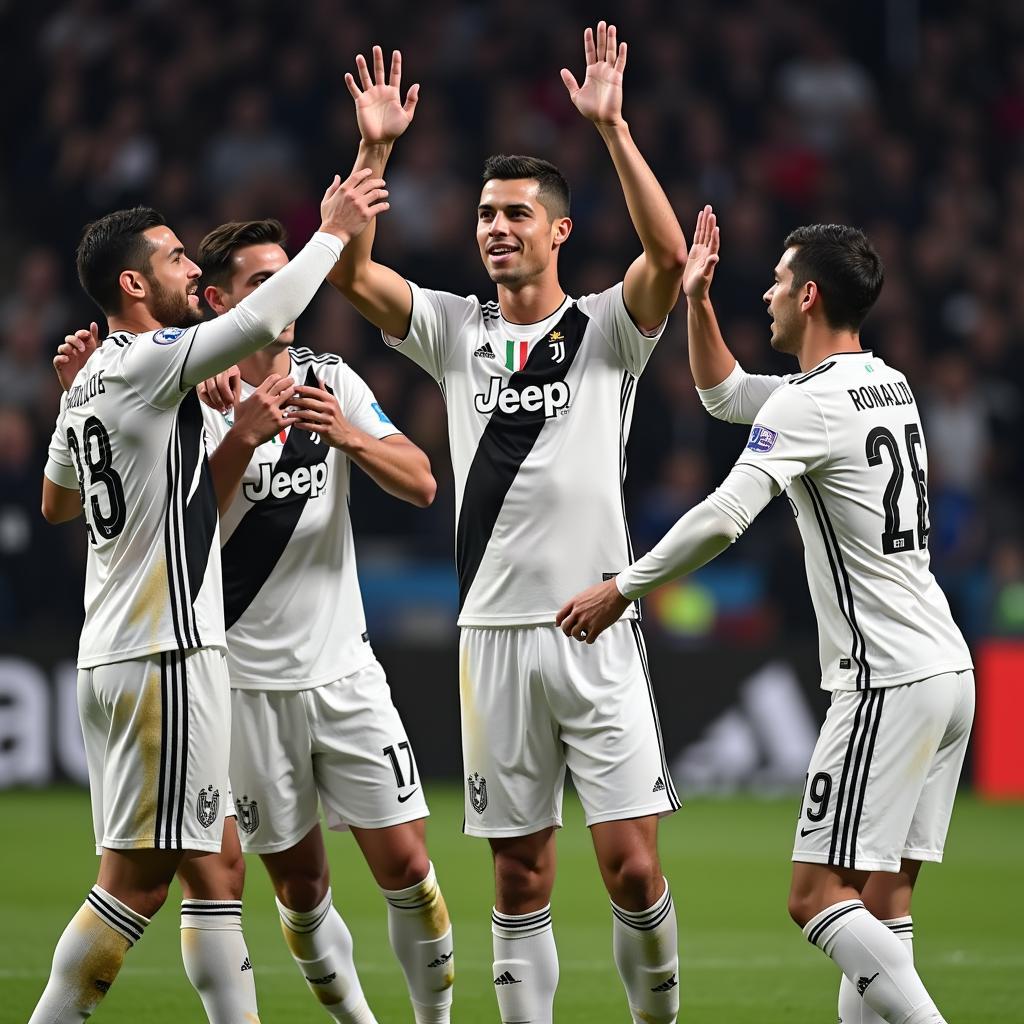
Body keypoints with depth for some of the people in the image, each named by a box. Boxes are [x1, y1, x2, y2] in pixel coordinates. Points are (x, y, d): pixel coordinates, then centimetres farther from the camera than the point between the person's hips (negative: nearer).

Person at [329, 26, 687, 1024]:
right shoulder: (455, 330, 11)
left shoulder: (608, 326, 2)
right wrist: (375, 151, -10)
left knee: (632, 868, -8)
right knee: (520, 879, 5)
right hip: (494, 632, 3)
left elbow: (669, 255, -17)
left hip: (596, 630, -2)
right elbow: (349, 271, 0)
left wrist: (611, 127, -22)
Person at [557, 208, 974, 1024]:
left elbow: (723, 518, -20)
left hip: (890, 680, -9)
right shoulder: (888, 384, 17)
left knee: (818, 896, -10)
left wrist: (623, 588, -10)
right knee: (880, 903, 6)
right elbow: (724, 395, 30)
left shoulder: (810, 404, -12)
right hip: (945, 667, 9)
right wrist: (698, 299, 22)